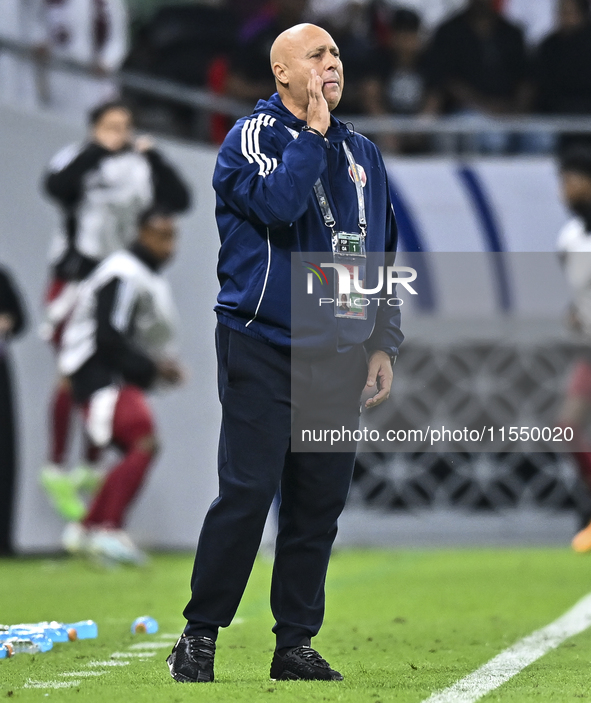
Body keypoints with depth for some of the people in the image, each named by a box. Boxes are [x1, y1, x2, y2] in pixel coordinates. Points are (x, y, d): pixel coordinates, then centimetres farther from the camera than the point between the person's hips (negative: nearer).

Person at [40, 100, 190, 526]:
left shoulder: (140, 168, 8)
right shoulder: (79, 161, -5)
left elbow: (179, 200, -2)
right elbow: (56, 186, -26)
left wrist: (153, 157, -9)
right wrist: (97, 150, -22)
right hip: (76, 279, -5)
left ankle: (91, 469, 16)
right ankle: (56, 470, 1)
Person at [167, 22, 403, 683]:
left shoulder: (361, 153, 15)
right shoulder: (253, 135, -2)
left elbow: (383, 254, 20)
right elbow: (276, 202, -23)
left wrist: (383, 343, 13)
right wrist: (313, 131, -14)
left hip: (338, 357, 5)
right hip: (262, 349, -5)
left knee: (320, 501, 4)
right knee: (246, 494, -8)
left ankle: (296, 642, 11)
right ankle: (198, 636, 1)